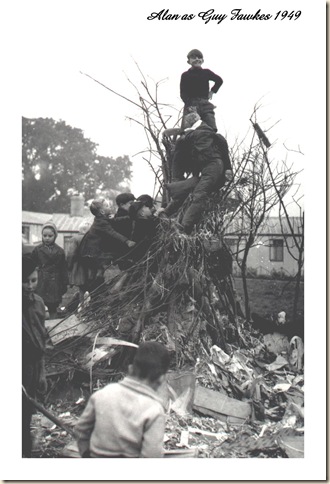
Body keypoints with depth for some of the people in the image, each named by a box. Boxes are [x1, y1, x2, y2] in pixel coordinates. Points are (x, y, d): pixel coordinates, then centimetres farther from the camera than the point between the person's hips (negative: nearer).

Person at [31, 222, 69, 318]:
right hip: (40, 284, -1)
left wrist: (65, 284, 5)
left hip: (54, 284, 1)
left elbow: (63, 269, 6)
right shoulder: (37, 250, 2)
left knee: (53, 307, 6)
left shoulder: (60, 251, 3)